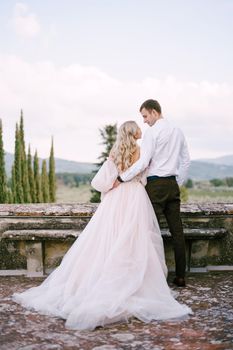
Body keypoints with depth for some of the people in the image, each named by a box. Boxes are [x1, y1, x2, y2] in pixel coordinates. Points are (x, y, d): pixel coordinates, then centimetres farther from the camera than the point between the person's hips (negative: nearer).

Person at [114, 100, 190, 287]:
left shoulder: (152, 132, -9)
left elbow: (143, 162, -16)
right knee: (177, 230, 7)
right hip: (173, 184, 7)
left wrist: (121, 179, -10)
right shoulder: (178, 131, 13)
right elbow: (186, 161, 17)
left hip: (156, 184, -7)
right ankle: (180, 276, 12)